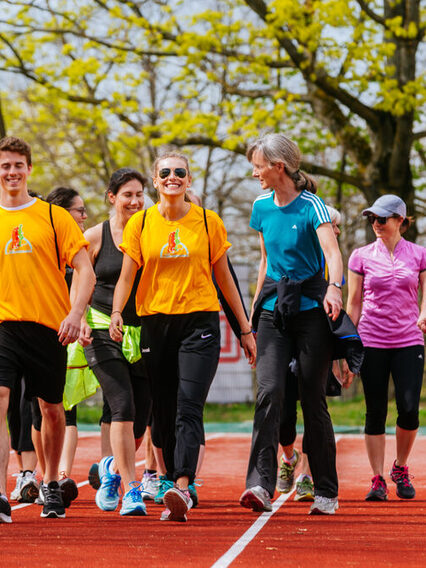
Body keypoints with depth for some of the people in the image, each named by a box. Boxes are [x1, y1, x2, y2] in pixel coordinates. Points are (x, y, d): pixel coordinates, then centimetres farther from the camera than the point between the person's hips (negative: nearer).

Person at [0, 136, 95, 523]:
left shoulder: (53, 216, 3)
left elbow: (85, 270, -1)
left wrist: (75, 313, -15)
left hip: (48, 326, 0)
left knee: (52, 410, 11)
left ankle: (51, 484, 34)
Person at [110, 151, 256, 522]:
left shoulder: (208, 222, 4)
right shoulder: (140, 224, 5)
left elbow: (224, 278, 11)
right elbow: (127, 276, 3)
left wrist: (245, 329, 14)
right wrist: (116, 313, -16)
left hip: (199, 322, -2)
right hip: (155, 322, 2)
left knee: (189, 408, -16)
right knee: (163, 412, 5)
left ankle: (182, 488, -27)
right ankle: (176, 485, 18)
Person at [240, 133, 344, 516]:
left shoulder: (311, 206, -9)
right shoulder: (262, 208, 9)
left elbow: (332, 251, -23)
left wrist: (334, 288, -42)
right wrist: (254, 307, 20)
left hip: (311, 310, -4)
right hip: (274, 311, 4)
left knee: (313, 399, 0)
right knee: (269, 392, -13)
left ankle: (326, 492, 12)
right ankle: (261, 484, -20)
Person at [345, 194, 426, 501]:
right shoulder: (361, 256, 5)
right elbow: (354, 303, 8)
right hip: (372, 342, 0)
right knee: (376, 412, -1)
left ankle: (401, 469, 13)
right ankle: (378, 479, 8)